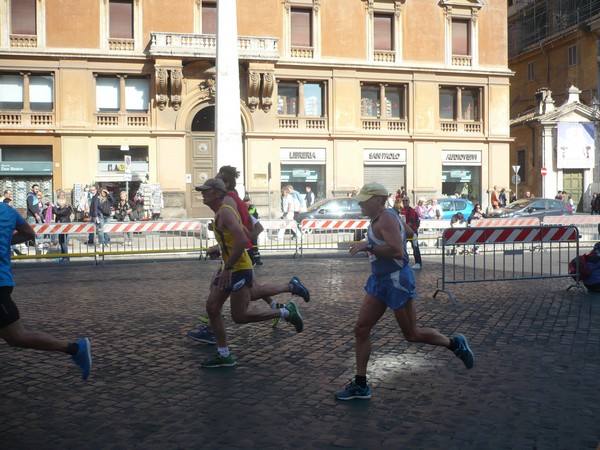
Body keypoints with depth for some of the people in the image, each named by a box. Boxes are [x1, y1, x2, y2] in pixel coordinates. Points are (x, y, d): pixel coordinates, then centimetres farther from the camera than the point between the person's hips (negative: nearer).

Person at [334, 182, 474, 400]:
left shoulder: (386, 219, -18)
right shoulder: (383, 217, 12)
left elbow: (398, 252, -31)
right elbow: (408, 232, 28)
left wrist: (367, 246, -26)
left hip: (397, 281, -10)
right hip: (380, 281, 10)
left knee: (412, 334, 2)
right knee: (361, 329, 3)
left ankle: (455, 344, 27)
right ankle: (360, 386, 9)